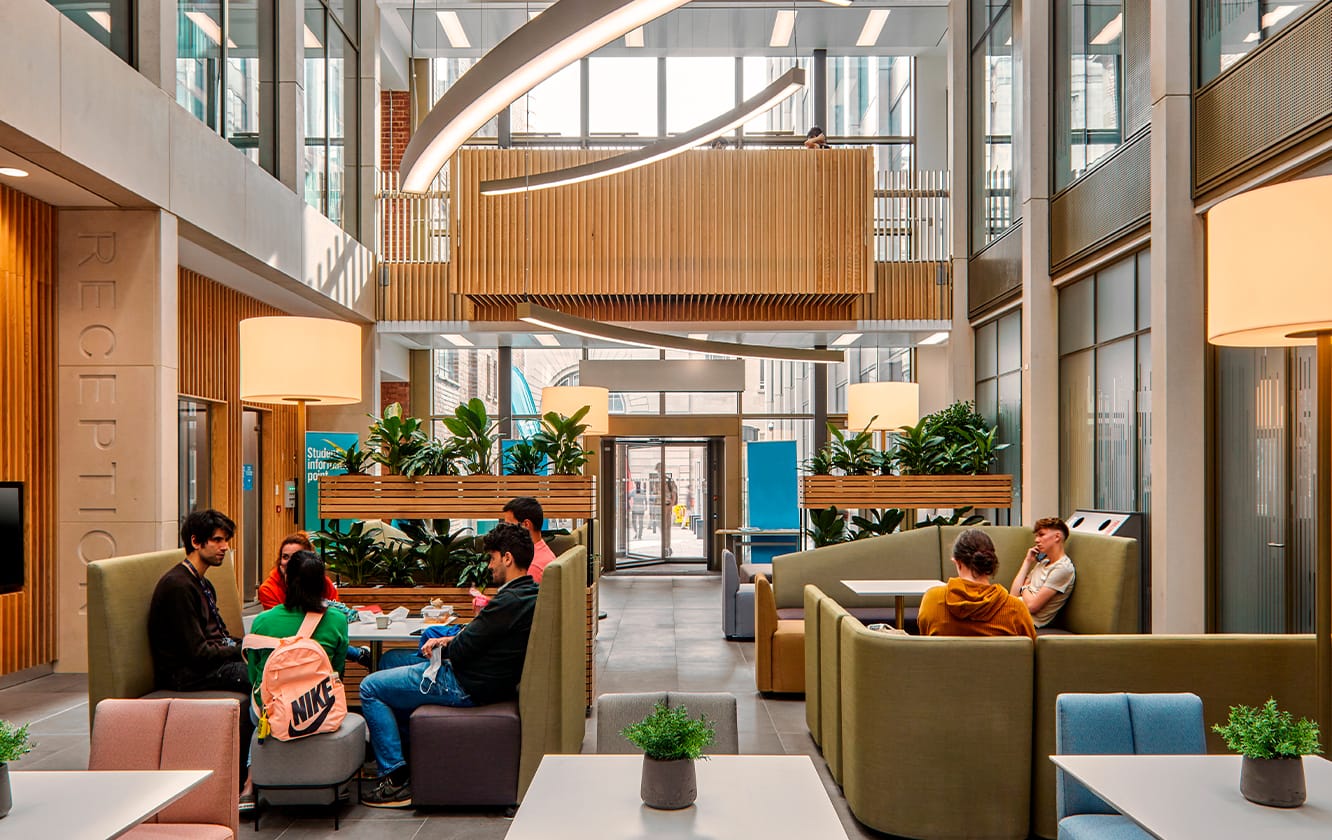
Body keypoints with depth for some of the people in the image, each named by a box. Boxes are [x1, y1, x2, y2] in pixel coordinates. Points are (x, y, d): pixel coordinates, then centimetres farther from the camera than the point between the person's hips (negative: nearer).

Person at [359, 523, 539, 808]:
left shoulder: (511, 601, -26)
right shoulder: (529, 593, 5)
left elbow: (462, 649, -23)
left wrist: (442, 646, -1)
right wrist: (451, 640, -1)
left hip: (467, 686, -10)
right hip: (486, 677, 10)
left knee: (370, 688, -4)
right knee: (391, 659, 24)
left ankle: (396, 777, -2)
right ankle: (397, 744, 31)